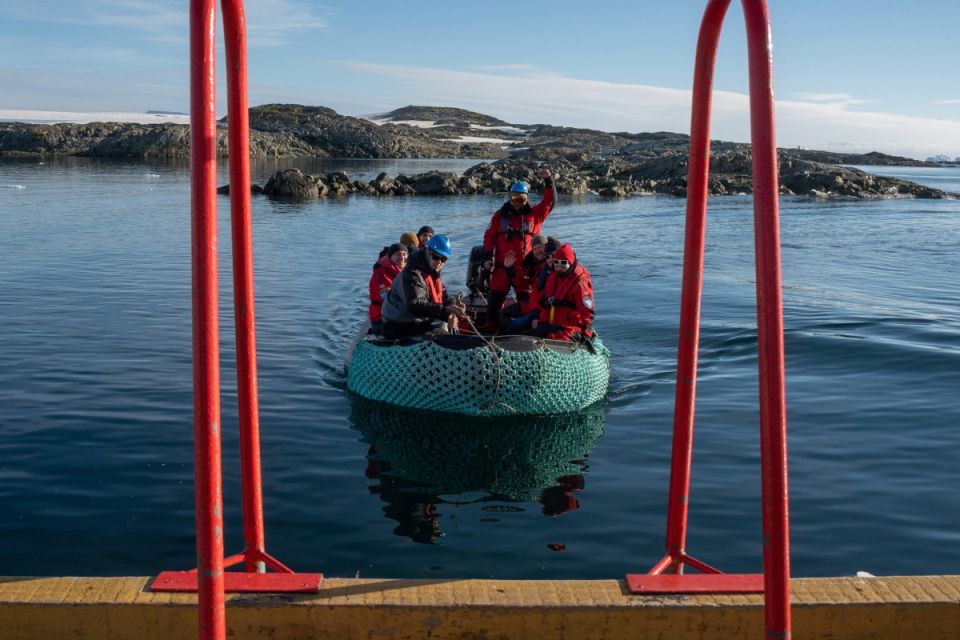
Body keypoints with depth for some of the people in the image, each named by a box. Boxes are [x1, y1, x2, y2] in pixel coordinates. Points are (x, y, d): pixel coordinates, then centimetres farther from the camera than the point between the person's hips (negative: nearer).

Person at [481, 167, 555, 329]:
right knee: (494, 300, 0)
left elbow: (549, 202, -6)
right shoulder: (500, 215, 6)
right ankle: (491, 328, 11)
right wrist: (487, 257, -3)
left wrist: (548, 181, -17)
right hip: (502, 267, 0)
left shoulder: (534, 214, 5)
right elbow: (489, 237, 7)